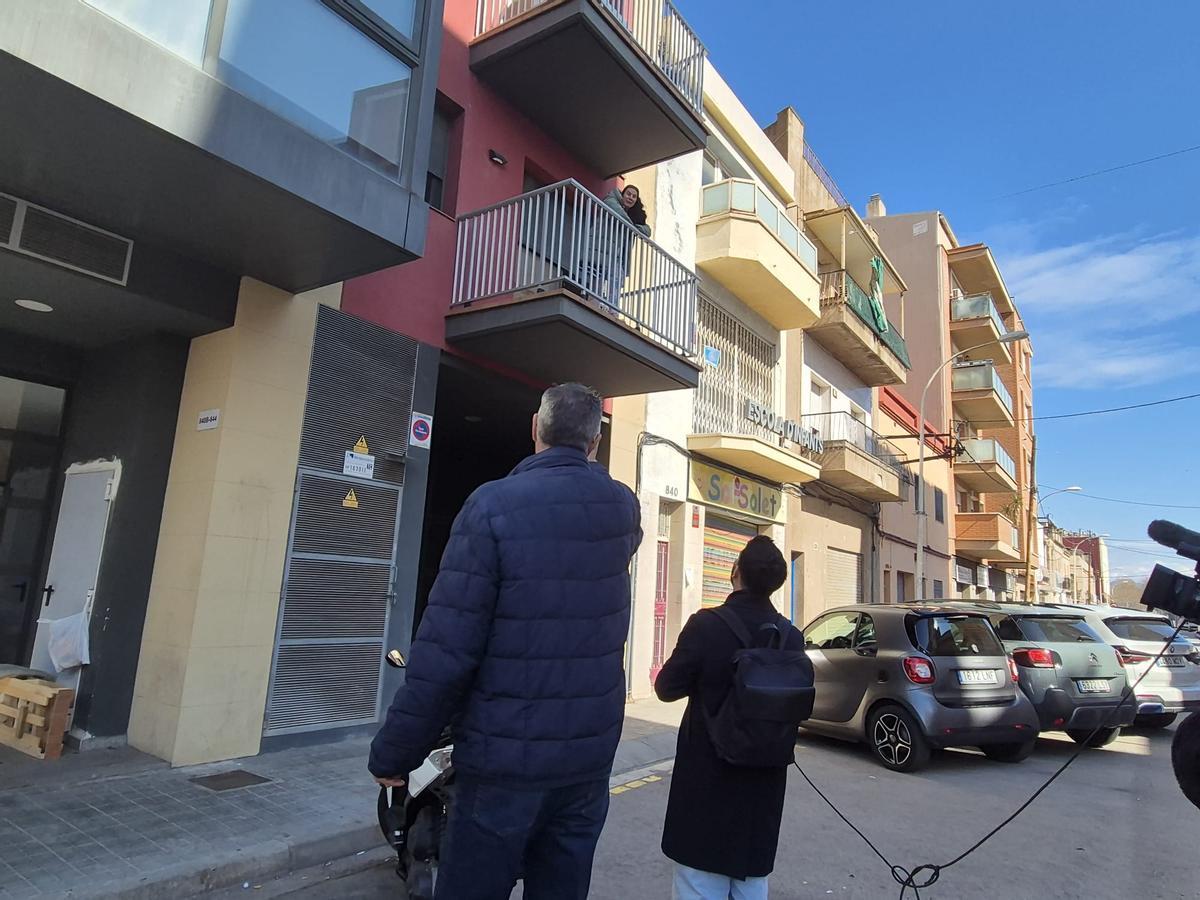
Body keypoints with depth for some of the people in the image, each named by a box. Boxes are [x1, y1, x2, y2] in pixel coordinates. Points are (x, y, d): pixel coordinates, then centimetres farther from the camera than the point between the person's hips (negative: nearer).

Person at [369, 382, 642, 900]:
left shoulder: (494, 506, -17)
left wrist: (392, 754, -7)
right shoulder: (624, 510, -1)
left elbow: (445, 651, -19)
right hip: (590, 756, 5)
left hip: (507, 759, -5)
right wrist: (586, 468, 34)